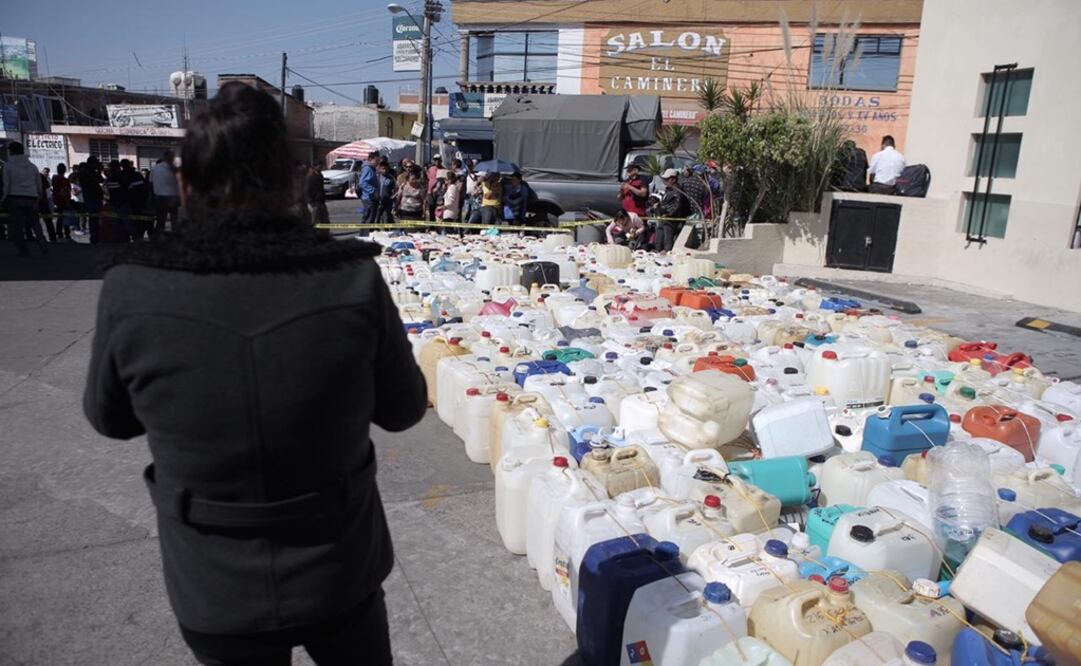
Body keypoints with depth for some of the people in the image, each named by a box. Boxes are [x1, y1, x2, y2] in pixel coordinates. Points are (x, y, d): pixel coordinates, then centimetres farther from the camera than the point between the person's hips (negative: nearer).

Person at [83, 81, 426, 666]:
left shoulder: (131, 291, -19)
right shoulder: (354, 278, -21)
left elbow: (109, 417, 0)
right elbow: (402, 409, -6)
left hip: (215, 594, 1)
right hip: (338, 575, 0)